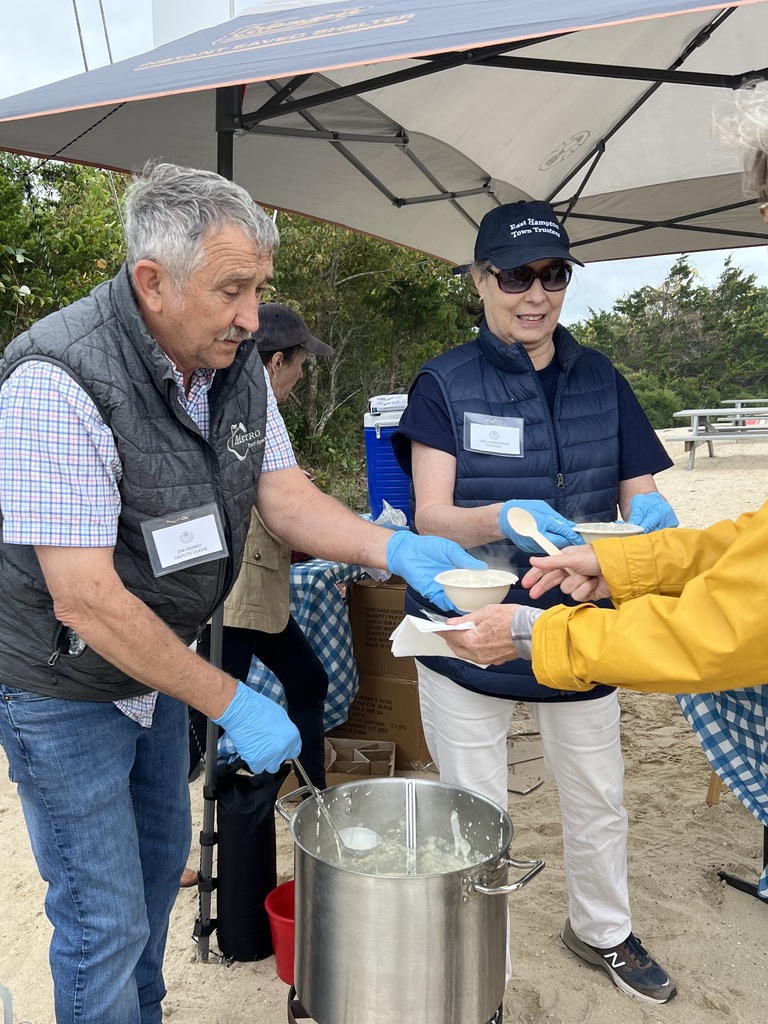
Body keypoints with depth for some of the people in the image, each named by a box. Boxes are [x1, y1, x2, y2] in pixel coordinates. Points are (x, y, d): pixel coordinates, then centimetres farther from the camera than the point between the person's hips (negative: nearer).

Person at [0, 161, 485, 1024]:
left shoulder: (235, 365, -7)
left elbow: (287, 499, -5)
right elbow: (85, 599, -31)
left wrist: (393, 549, -23)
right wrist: (230, 703, -26)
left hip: (158, 663, 8)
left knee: (160, 859, 25)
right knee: (105, 919, 4)